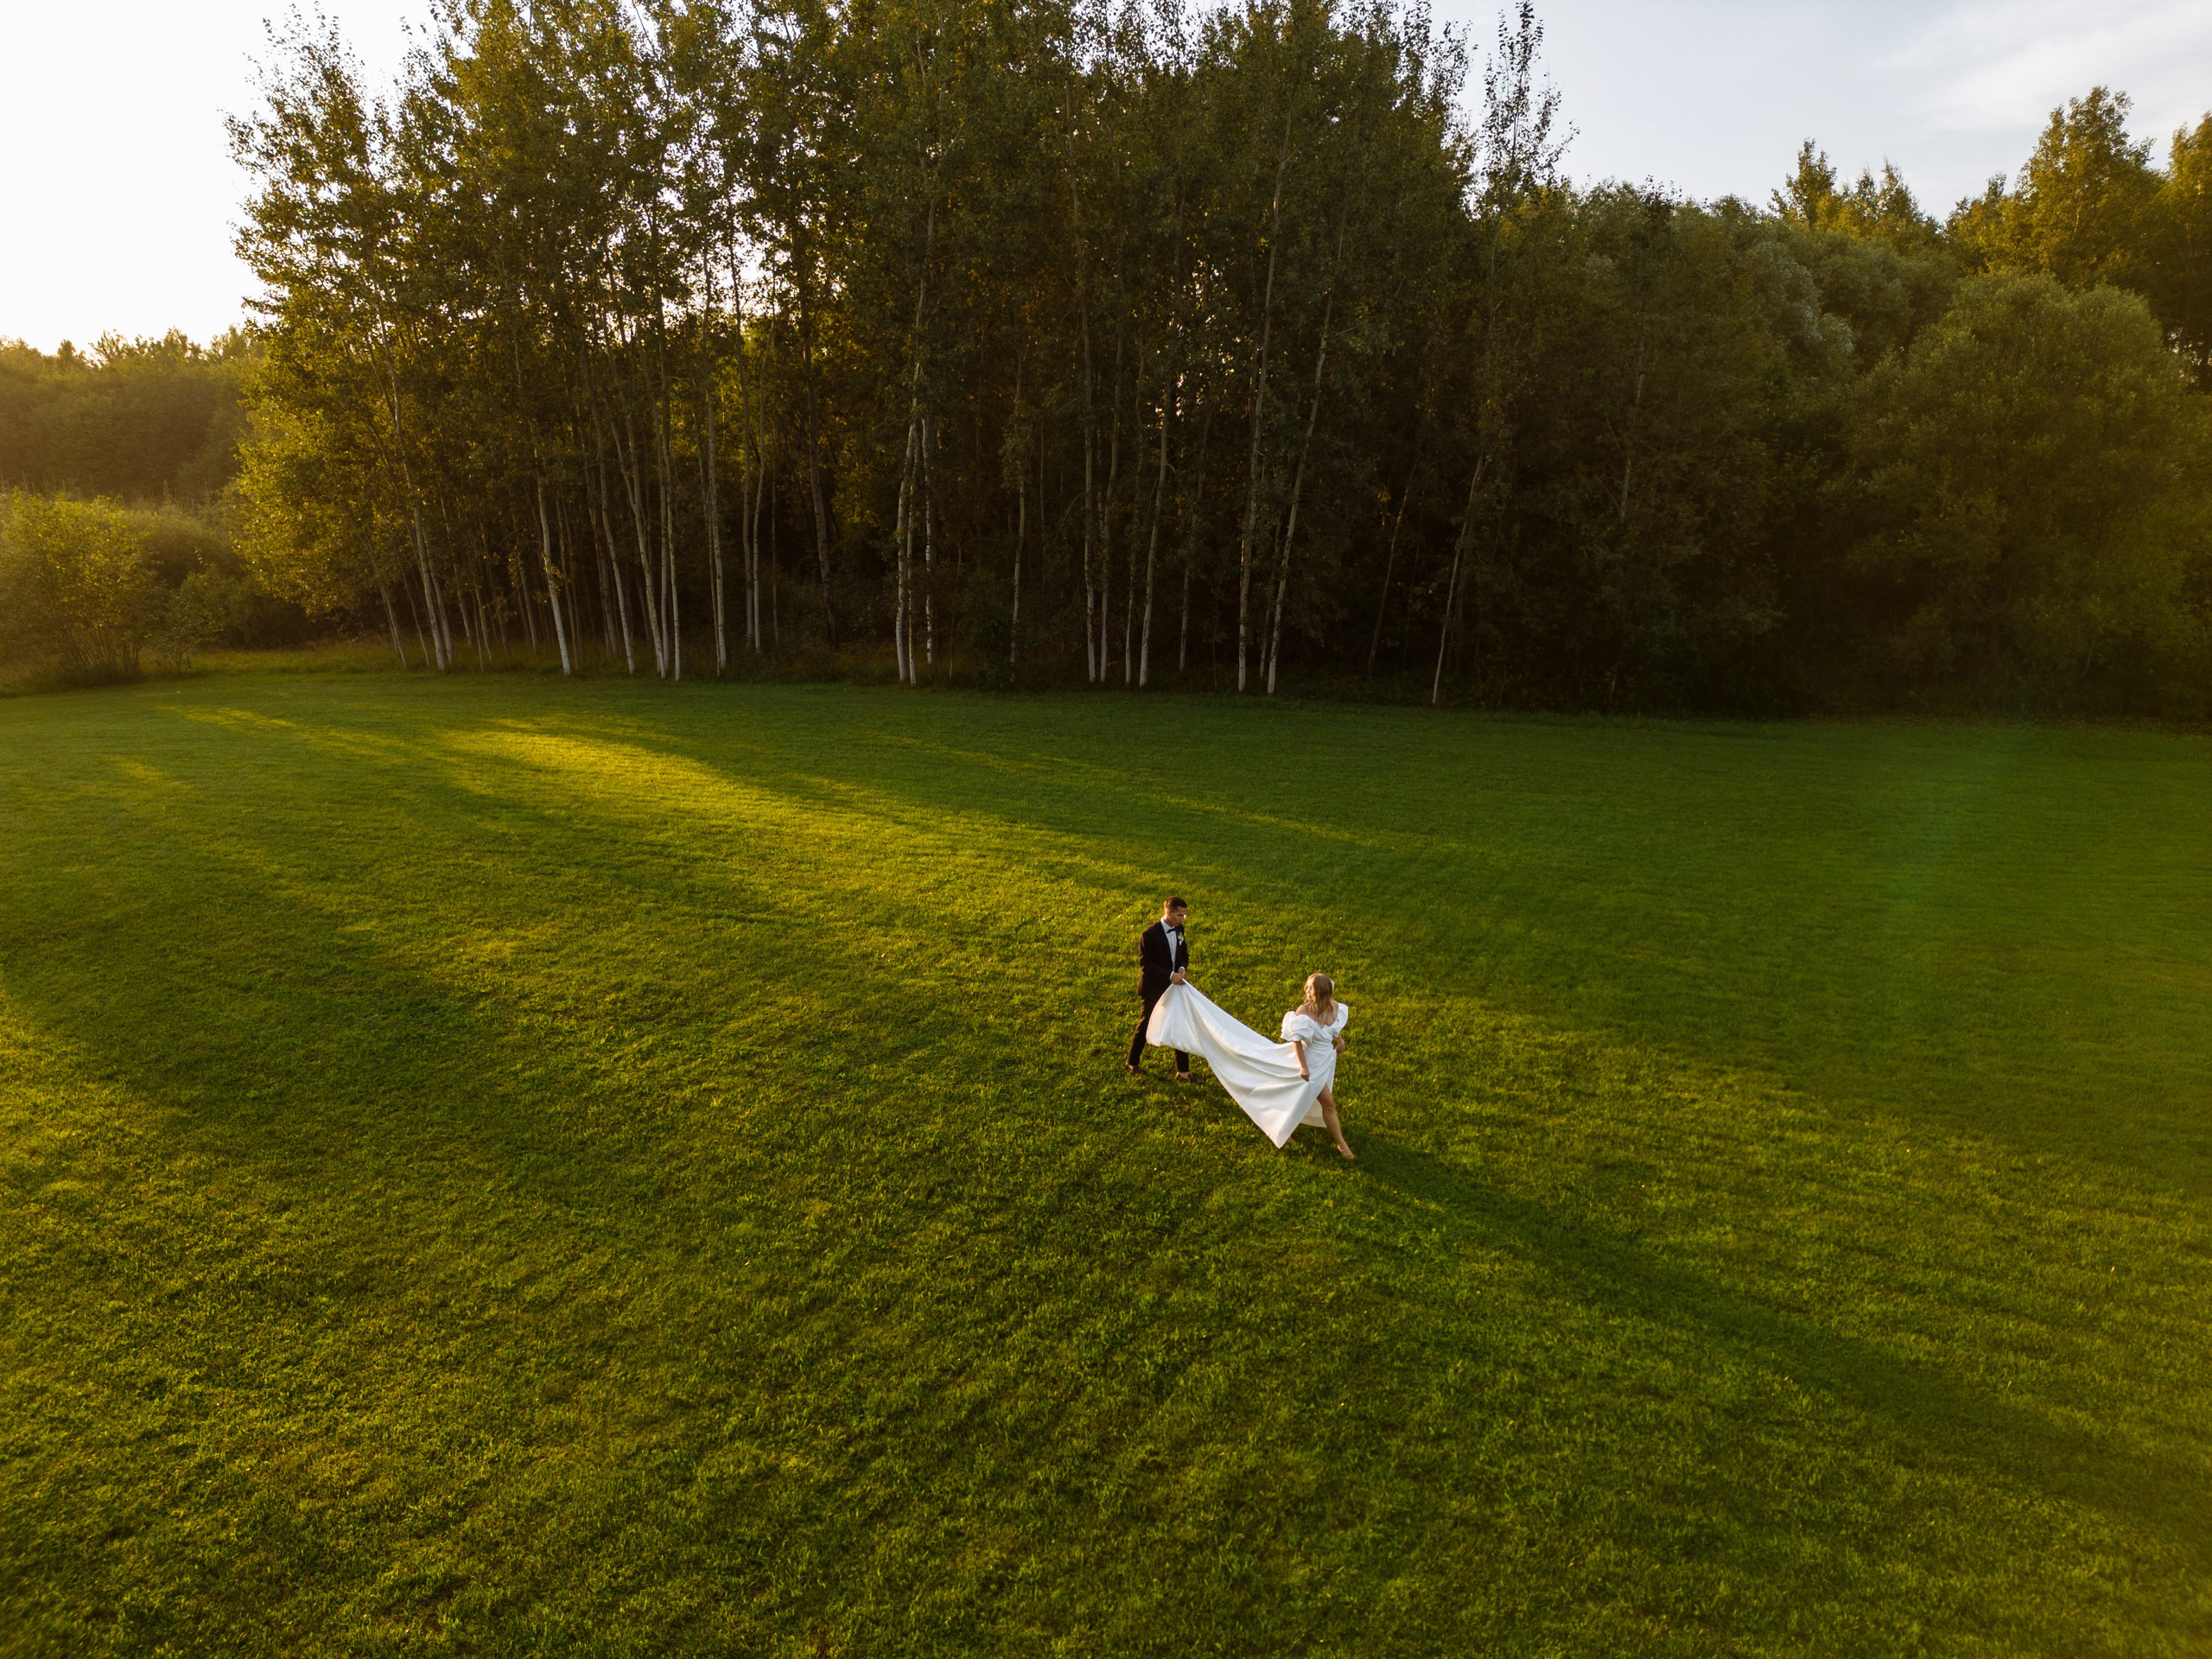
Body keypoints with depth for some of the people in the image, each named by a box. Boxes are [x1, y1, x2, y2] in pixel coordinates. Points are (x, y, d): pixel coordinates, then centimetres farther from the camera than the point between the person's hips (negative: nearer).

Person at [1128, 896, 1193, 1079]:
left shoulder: (1178, 930, 0)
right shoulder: (1149, 935, -20)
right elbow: (1145, 965, -20)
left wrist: (1182, 968, -9)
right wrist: (1170, 975, -26)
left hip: (1175, 987, 6)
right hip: (1155, 990, -6)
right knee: (1145, 1025, 11)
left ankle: (1183, 1071, 14)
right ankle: (1133, 1062, 32)